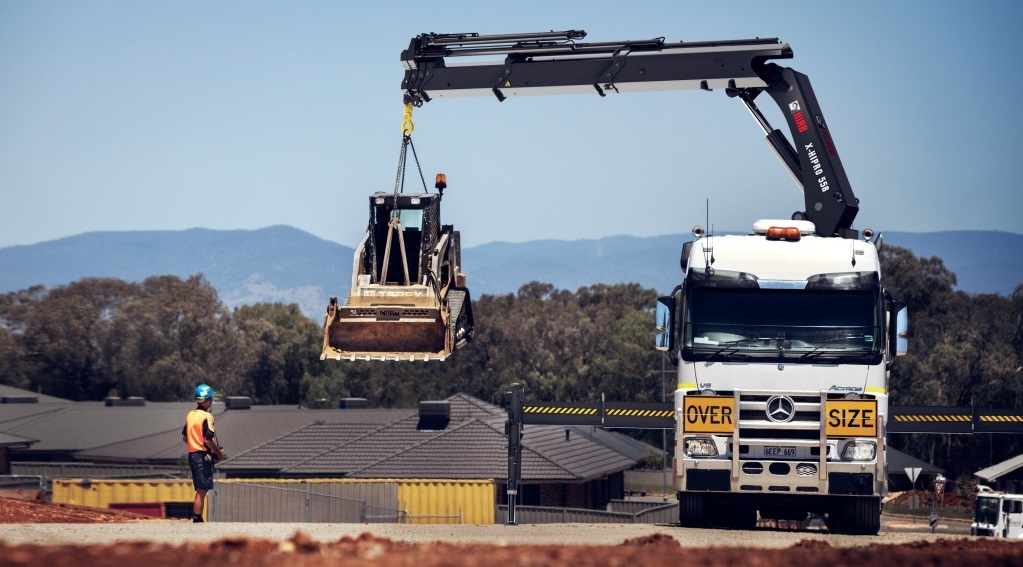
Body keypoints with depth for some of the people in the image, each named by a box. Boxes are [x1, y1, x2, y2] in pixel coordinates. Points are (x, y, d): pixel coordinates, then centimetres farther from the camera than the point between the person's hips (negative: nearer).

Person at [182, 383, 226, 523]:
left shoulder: (190, 415, 11)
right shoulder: (207, 416, -14)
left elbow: (185, 437, 15)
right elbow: (208, 439, -20)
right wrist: (219, 453, -9)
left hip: (192, 453, 8)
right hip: (203, 456, -8)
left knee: (200, 490, 15)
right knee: (202, 491, -6)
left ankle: (198, 520, 16)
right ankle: (197, 519, -9)